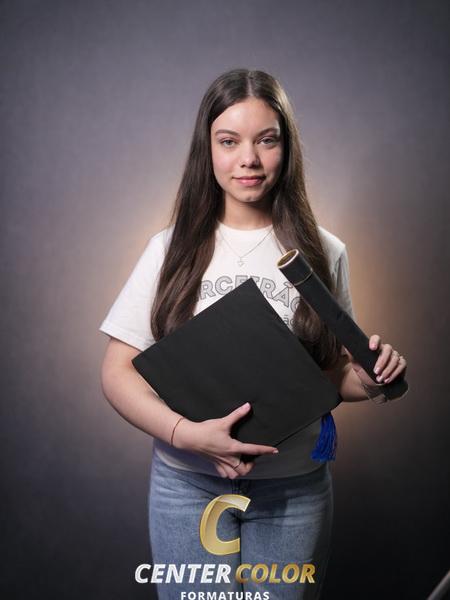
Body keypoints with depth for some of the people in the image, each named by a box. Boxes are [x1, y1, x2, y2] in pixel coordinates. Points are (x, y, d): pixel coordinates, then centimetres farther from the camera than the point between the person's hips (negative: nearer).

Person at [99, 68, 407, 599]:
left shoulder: (323, 252, -2)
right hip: (186, 485, 0)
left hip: (295, 488, 1)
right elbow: (117, 371, -6)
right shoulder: (173, 248, -4)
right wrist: (185, 433, -21)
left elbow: (331, 371, 7)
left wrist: (368, 381, -15)